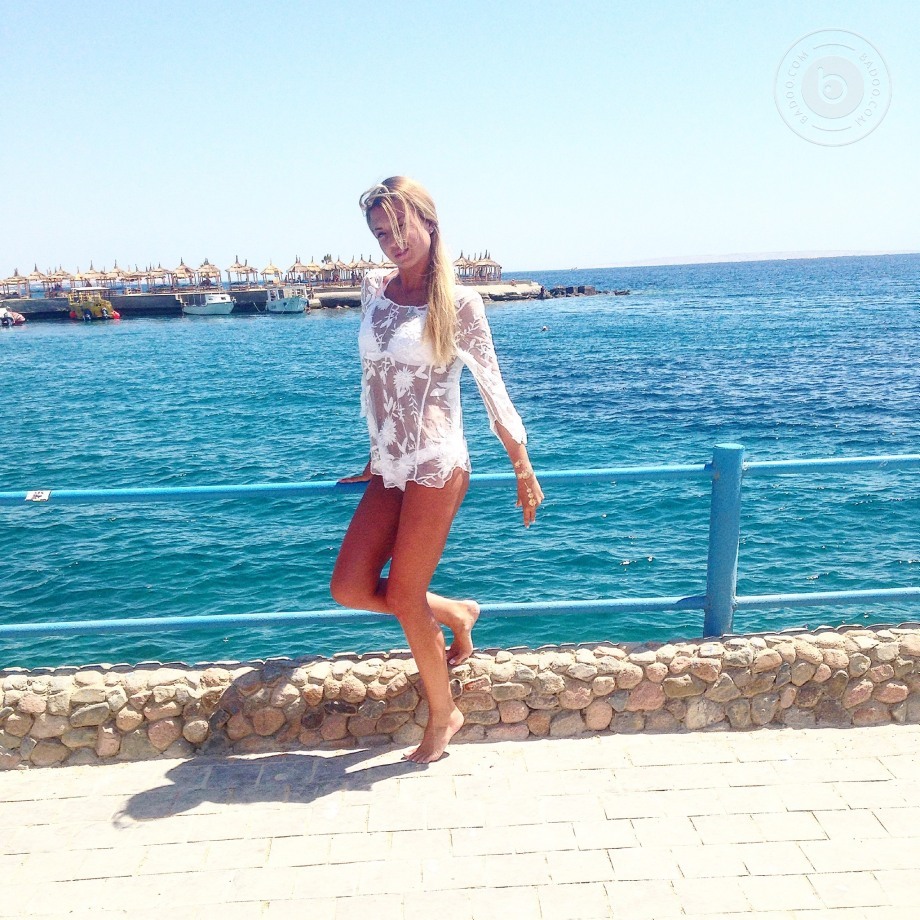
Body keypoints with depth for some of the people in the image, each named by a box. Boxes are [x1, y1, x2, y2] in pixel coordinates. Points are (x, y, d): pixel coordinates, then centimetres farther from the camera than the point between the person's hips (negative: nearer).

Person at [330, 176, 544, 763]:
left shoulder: (459, 302, -7)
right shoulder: (374, 290, 8)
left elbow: (493, 388, -5)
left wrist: (524, 471, -4)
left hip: (435, 467, -6)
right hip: (390, 467, 6)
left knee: (403, 596, 0)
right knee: (350, 589, 3)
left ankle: (444, 714, 23)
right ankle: (456, 613, 28)